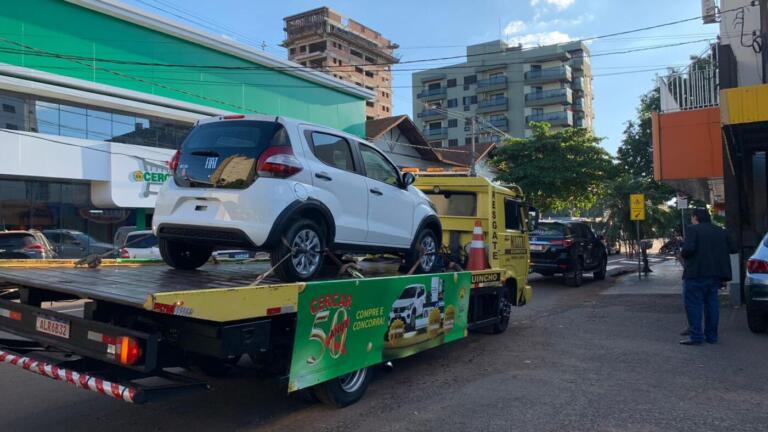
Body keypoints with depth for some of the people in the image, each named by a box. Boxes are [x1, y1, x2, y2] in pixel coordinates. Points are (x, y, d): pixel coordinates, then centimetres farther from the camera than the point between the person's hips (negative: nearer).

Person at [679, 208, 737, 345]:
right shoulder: (721, 231, 12)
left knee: (693, 304, -3)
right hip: (716, 273, 7)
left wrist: (683, 256, -1)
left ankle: (695, 336, -5)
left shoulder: (693, 230, -9)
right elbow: (733, 249, 13)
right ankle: (711, 335, 16)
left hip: (696, 273, -7)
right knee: (711, 303, 13)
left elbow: (688, 249, -21)